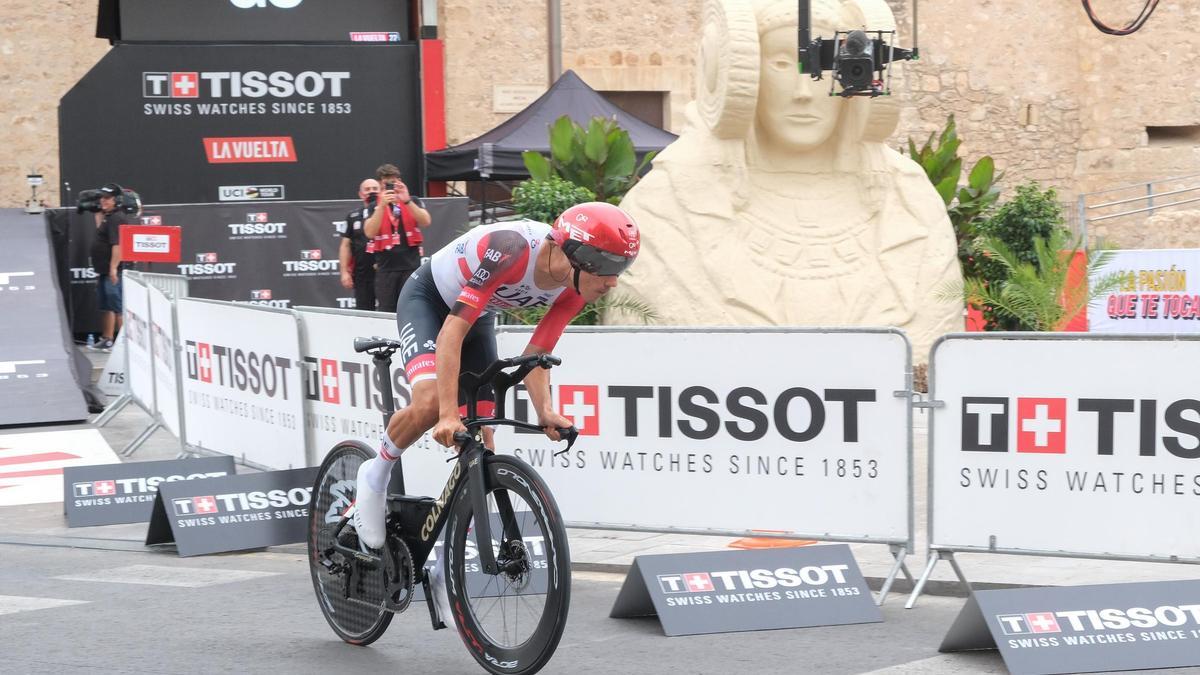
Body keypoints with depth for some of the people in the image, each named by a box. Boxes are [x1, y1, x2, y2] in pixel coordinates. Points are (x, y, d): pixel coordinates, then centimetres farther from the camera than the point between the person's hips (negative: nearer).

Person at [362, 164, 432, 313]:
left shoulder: (412, 201, 7)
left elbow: (426, 222, -9)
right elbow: (370, 233, -10)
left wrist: (406, 201, -21)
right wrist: (382, 205, -20)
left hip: (411, 266, 0)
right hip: (386, 268, 0)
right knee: (386, 311, 0)